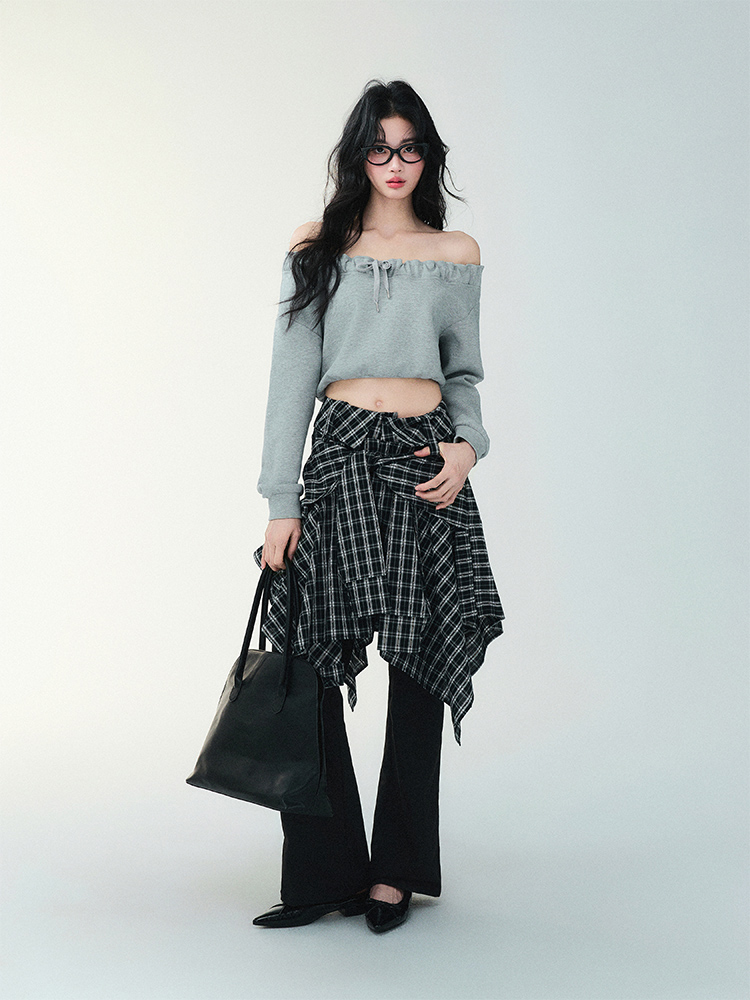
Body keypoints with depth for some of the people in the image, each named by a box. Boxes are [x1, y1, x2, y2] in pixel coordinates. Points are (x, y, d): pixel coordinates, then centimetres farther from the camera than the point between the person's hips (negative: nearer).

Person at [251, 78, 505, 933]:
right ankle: (325, 872, 9)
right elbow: (292, 380, 4)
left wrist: (468, 445, -4)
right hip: (340, 456, -1)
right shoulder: (316, 249, 9)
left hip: (426, 462, 1)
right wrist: (281, 502, -3)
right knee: (311, 669, -5)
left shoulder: (457, 254, 13)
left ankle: (397, 869, 18)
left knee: (420, 669, 3)